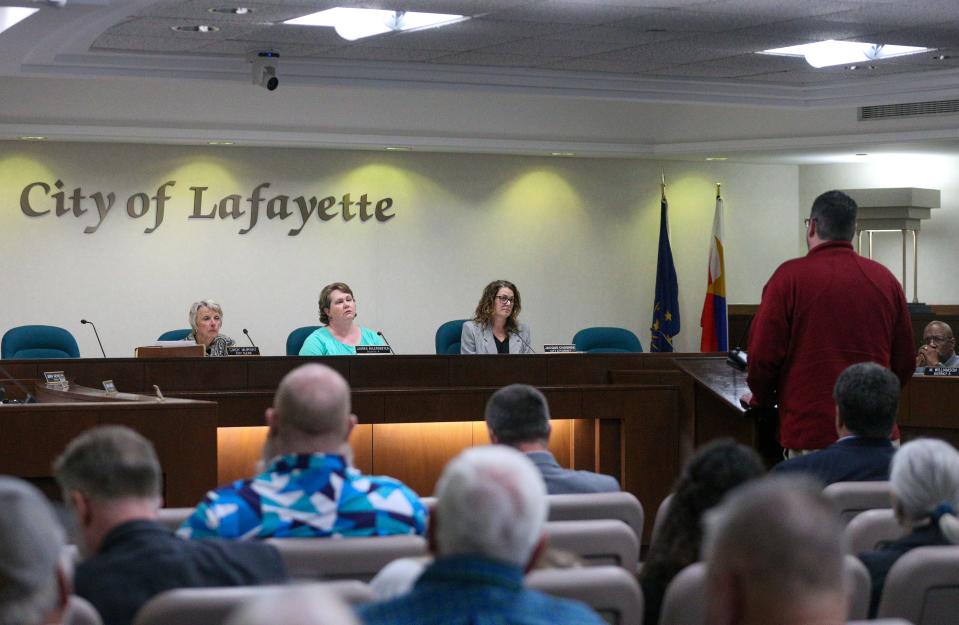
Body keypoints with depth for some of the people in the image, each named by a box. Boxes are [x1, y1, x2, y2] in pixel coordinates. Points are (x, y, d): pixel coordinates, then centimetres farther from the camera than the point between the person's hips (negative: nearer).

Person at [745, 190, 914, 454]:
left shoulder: (790, 276, -5)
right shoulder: (885, 279, 7)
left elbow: (763, 355, -6)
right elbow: (905, 363, 12)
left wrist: (761, 399, 13)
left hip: (810, 432, -4)